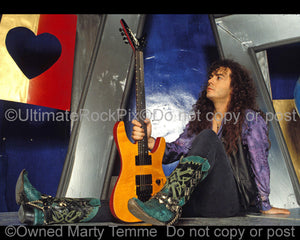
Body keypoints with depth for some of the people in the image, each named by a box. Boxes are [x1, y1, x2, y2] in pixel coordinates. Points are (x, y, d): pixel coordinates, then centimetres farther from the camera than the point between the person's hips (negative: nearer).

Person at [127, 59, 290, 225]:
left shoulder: (250, 119, 2)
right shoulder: (200, 119, 15)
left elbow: (259, 162, -2)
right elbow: (177, 150, 4)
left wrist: (265, 206, -2)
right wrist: (148, 140, -13)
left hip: (234, 198, -4)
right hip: (202, 198, 4)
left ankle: (168, 205, -41)